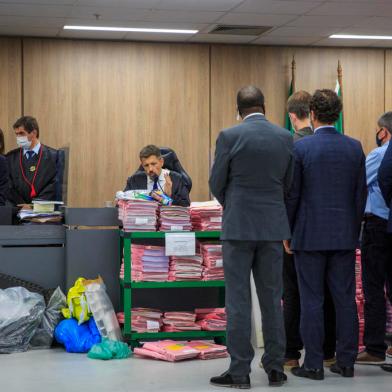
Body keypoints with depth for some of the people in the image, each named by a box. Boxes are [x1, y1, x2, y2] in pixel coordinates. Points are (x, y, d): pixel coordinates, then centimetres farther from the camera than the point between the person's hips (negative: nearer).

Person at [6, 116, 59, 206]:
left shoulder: (54, 156, 4)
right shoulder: (11, 157, 12)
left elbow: (54, 185, -1)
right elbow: (9, 187, 7)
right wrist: (23, 205, -7)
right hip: (18, 210, 2)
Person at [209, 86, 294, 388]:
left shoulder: (229, 136, -9)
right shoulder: (285, 137, 2)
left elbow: (217, 184, -3)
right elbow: (289, 184, 9)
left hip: (239, 226, -3)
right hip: (274, 227, 4)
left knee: (238, 299, 1)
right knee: (272, 298, 10)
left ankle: (240, 371, 2)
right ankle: (275, 368, 15)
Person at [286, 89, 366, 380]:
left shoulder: (300, 148, -8)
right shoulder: (355, 148, 3)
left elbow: (292, 194, -6)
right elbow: (361, 194, 6)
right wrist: (354, 229, 16)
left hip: (310, 235, -3)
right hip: (344, 236, 4)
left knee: (312, 300, 1)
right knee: (345, 299, 8)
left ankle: (314, 364, 4)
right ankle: (346, 362, 13)